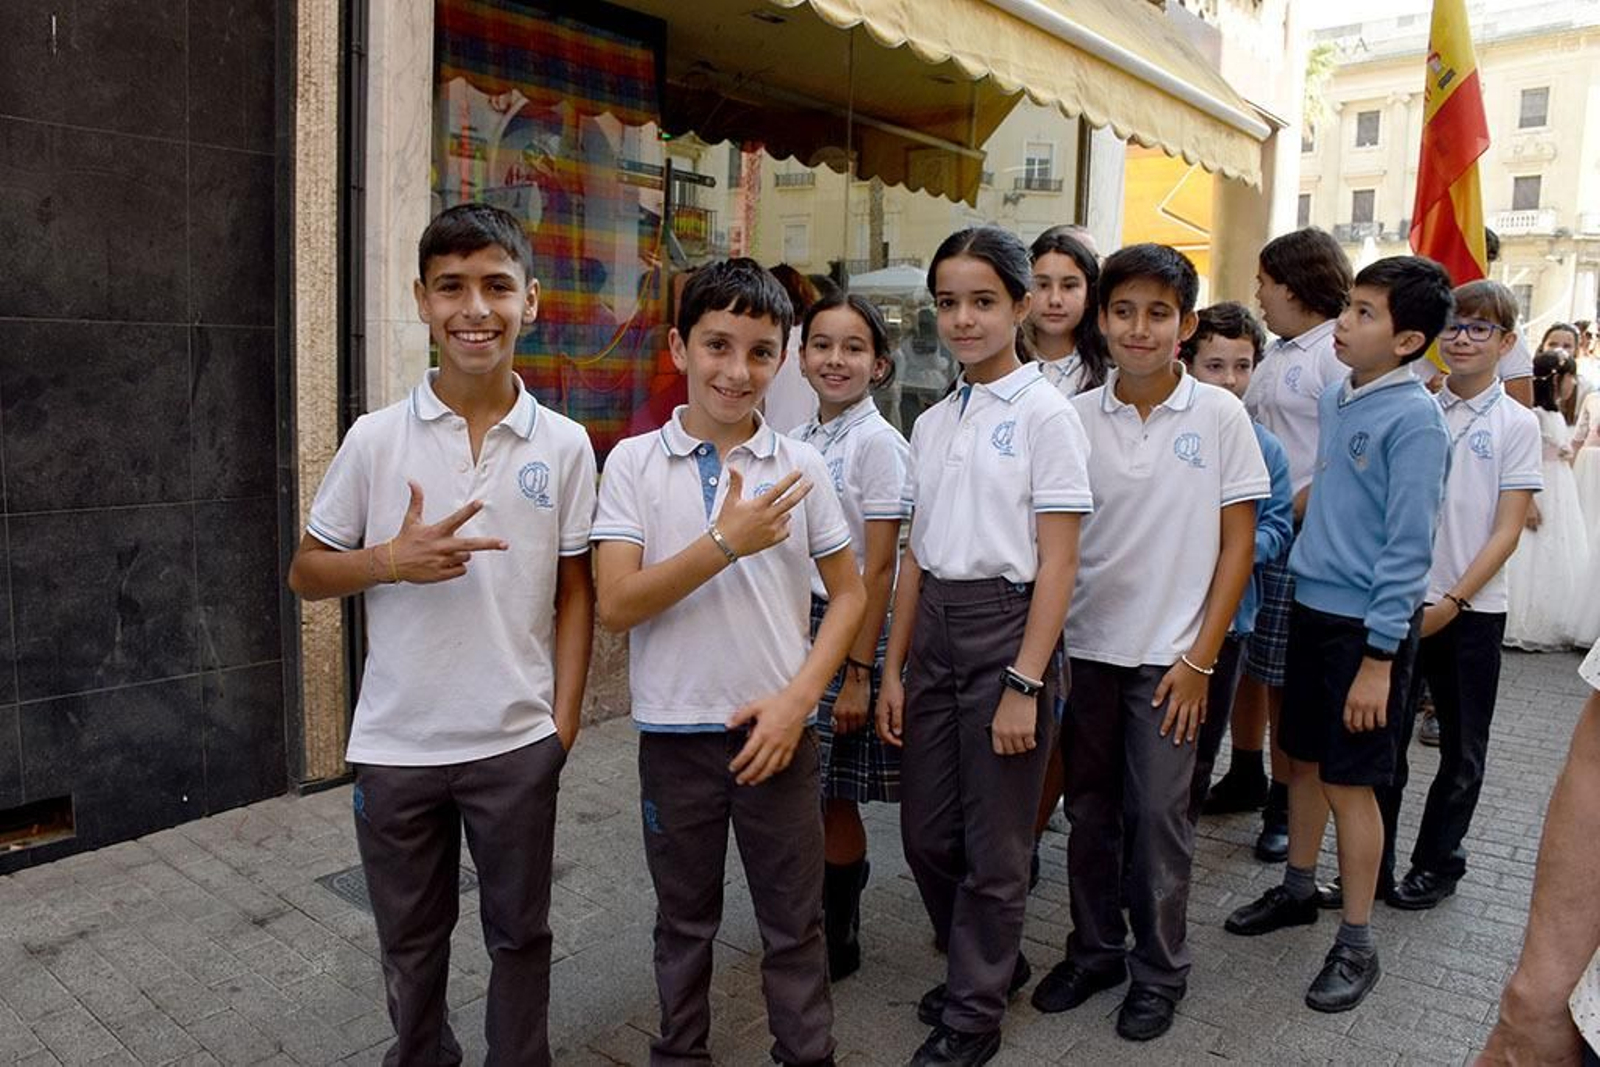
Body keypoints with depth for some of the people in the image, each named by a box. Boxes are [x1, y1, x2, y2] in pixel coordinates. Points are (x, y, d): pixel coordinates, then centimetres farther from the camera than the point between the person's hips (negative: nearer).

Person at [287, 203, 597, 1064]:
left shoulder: (564, 445, -3)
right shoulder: (375, 438, -5)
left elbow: (574, 592, 3)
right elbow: (306, 573, 3)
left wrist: (565, 718, -1)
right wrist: (393, 560, -16)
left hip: (518, 742, 0)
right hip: (395, 744, 1)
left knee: (519, 934, 16)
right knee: (410, 941, 19)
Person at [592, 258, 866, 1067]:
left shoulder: (801, 466, -2)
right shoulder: (634, 463, -5)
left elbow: (848, 594, 4)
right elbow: (616, 606, -13)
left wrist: (799, 697, -9)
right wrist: (726, 542, -22)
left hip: (776, 728, 1)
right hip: (674, 733, 0)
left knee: (793, 923, 12)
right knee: (683, 920, 18)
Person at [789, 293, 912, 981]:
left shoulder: (877, 442, -11)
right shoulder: (797, 443, 10)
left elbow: (878, 568, -14)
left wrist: (859, 671, -16)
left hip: (849, 627, -6)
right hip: (796, 623, 6)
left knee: (832, 795, 3)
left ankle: (839, 938, 23)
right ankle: (814, 926, 30)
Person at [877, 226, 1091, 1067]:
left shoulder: (1045, 414, -8)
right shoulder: (932, 422, 9)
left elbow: (1058, 562, -11)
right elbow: (917, 553, 11)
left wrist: (1024, 684, -16)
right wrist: (892, 668, 9)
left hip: (1006, 625, -6)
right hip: (933, 627, 6)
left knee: (993, 843, 7)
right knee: (926, 832, 14)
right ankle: (991, 961, 40)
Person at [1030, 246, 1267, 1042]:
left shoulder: (1219, 415, -4)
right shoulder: (1075, 418, 0)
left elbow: (1237, 544, -2)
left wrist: (1201, 658, -6)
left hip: (1168, 655, -2)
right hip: (1086, 647, 2)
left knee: (1159, 814, 6)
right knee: (1090, 809, 13)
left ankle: (1159, 969, 26)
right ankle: (1094, 949, 32)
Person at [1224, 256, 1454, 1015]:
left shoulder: (1414, 418, -16)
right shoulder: (1336, 399, 6)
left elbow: (1407, 546, -18)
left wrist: (1379, 657, -18)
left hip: (1368, 622, -7)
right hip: (1313, 604, 7)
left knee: (1349, 781, 2)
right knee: (1304, 759, 17)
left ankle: (1357, 944, 18)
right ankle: (1298, 891, 36)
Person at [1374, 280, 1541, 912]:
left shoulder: (1516, 424, -2)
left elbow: (1507, 531, -6)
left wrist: (1452, 601, -13)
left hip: (1472, 610, -1)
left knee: (1463, 749, 10)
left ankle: (1437, 864, 26)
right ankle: (1371, 864, 18)